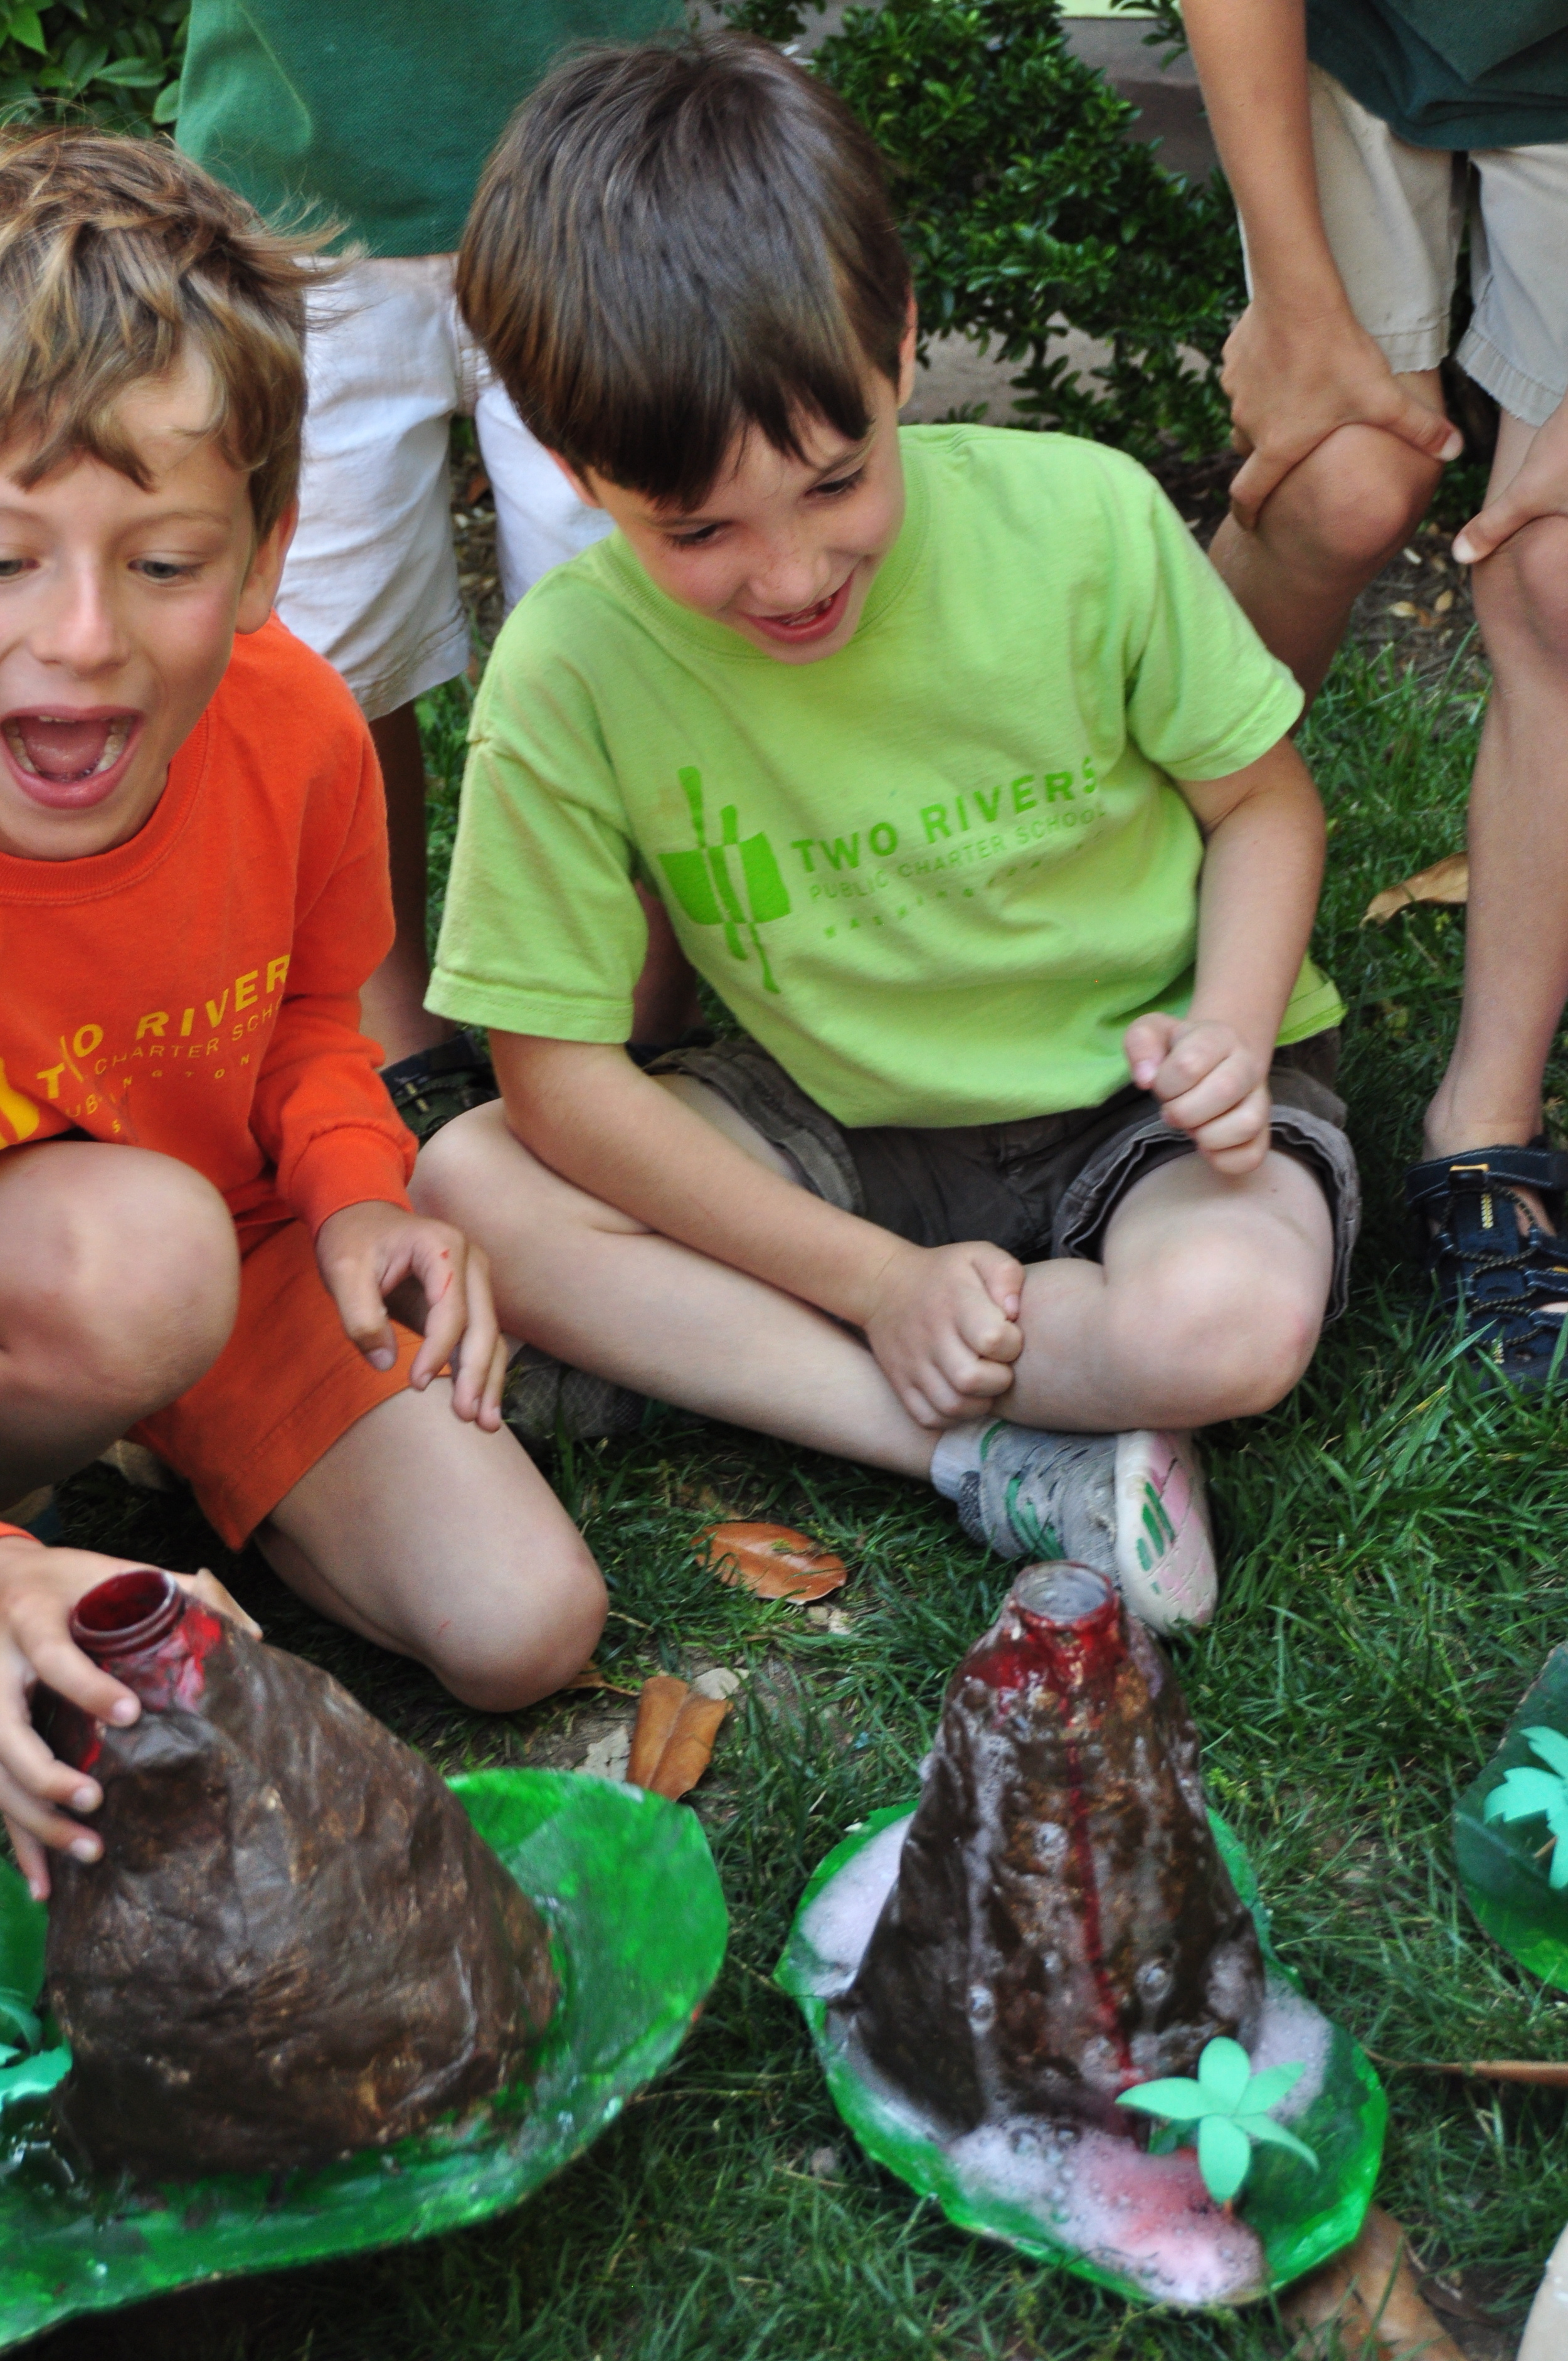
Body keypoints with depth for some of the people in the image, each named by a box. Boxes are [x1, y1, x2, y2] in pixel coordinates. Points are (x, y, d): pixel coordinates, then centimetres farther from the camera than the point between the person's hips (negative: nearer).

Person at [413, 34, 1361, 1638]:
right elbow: (561, 1076, -14)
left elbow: (1261, 796, -2)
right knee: (466, 1193, -20)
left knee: (1228, 1320, -34)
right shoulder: (569, 669, -18)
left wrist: (1230, 1033, -22)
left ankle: (731, 1361, -14)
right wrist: (878, 1281, -19)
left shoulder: (1081, 519, -19)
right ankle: (998, 1459, -23)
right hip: (848, 1130, 2)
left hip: (1137, 1100, -1)